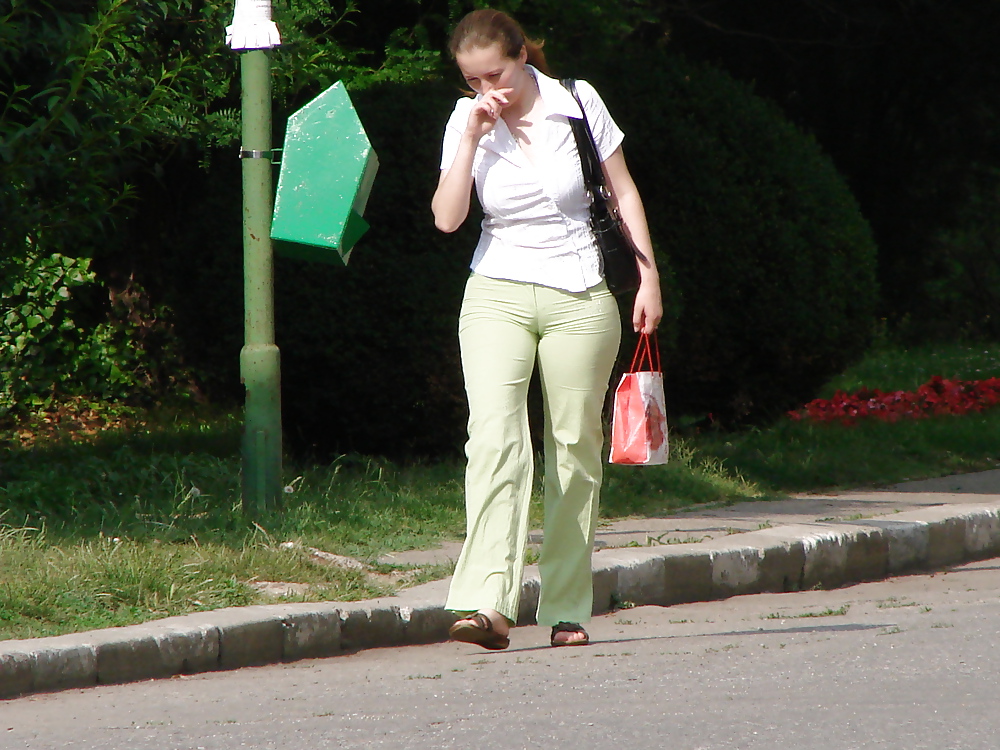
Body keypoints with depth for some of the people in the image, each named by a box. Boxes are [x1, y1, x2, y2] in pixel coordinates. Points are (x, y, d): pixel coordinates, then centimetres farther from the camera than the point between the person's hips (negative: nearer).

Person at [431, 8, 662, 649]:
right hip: (497, 296, 0)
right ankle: (488, 603, -28)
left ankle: (568, 609, 12)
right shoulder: (467, 124, 1)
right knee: (494, 435, -17)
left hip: (579, 301, 0)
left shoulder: (578, 104, -1)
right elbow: (447, 217, -9)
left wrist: (648, 275, 4)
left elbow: (624, 192, 7)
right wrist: (474, 135, -14)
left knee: (575, 447, 2)